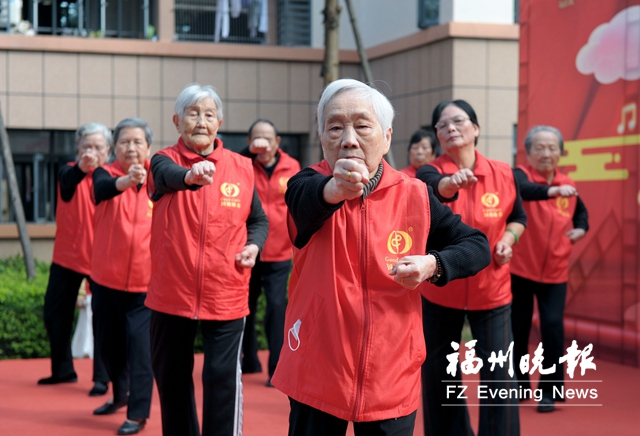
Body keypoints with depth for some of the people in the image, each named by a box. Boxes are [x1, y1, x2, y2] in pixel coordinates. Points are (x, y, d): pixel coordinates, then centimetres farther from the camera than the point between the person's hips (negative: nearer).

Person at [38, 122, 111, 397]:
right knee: (54, 315, 11)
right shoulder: (69, 172, -4)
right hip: (67, 256, 3)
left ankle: (102, 378, 4)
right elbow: (68, 182, -29)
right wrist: (82, 167, -51)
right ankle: (63, 371, 29)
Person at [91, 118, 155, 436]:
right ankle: (120, 395, 39)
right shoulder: (105, 174, -3)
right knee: (108, 342, 15)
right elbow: (103, 188, -29)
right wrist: (126, 180, -49)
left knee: (140, 344, -7)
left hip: (146, 281, -2)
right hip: (107, 278, 2)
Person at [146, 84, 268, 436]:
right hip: (171, 293, 1)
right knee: (170, 377, 14)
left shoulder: (241, 167, 2)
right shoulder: (164, 160, -3)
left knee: (223, 377, -4)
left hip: (225, 295, 0)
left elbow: (258, 219, 14)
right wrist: (191, 175, -52)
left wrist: (254, 245, -8)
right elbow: (168, 176, -29)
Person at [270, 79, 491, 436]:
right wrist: (335, 188, -55)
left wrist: (433, 264, -14)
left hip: (392, 380, 1)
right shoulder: (309, 186, -7)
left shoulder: (415, 196, -3)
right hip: (317, 376, -1)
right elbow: (305, 199, -32)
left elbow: (477, 245, 6)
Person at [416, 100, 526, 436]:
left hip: (491, 290, 0)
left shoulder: (503, 173, -5)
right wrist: (452, 182, -59)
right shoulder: (430, 172, -11)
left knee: (498, 374, -2)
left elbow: (518, 218, 12)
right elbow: (436, 188, -37)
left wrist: (508, 238, -9)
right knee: (438, 374, 11)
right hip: (439, 290, 0)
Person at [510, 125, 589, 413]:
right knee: (517, 328, 8)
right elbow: (524, 190, -35)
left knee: (553, 327, -6)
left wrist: (580, 229, 2)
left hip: (555, 272, 2)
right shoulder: (521, 175, -10)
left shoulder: (568, 185, 4)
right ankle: (517, 385, 27)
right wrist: (553, 190, -52)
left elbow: (581, 212, 23)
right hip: (520, 269, -2)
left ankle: (550, 390, 9)